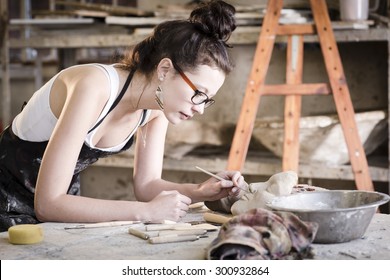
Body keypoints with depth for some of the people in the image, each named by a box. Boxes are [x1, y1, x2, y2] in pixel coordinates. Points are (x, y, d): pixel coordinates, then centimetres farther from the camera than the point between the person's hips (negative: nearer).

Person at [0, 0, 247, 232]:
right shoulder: (94, 87, -34)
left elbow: (146, 184, -4)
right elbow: (48, 203, -36)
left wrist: (202, 191, -22)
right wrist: (146, 211, -36)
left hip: (63, 201, 5)